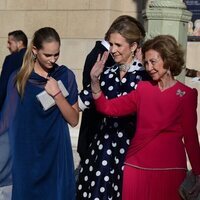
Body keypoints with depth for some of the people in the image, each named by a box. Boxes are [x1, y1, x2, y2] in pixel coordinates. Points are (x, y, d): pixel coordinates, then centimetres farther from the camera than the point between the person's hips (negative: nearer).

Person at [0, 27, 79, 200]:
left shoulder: (65, 75, -1)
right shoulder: (18, 79, -2)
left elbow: (74, 120, -4)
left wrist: (57, 94, -15)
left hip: (57, 154, 0)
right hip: (26, 155, 0)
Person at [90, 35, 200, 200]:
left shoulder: (187, 95, -2)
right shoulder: (143, 89, 6)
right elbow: (109, 108, 0)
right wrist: (95, 80, -13)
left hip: (170, 169, -2)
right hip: (137, 166, 3)